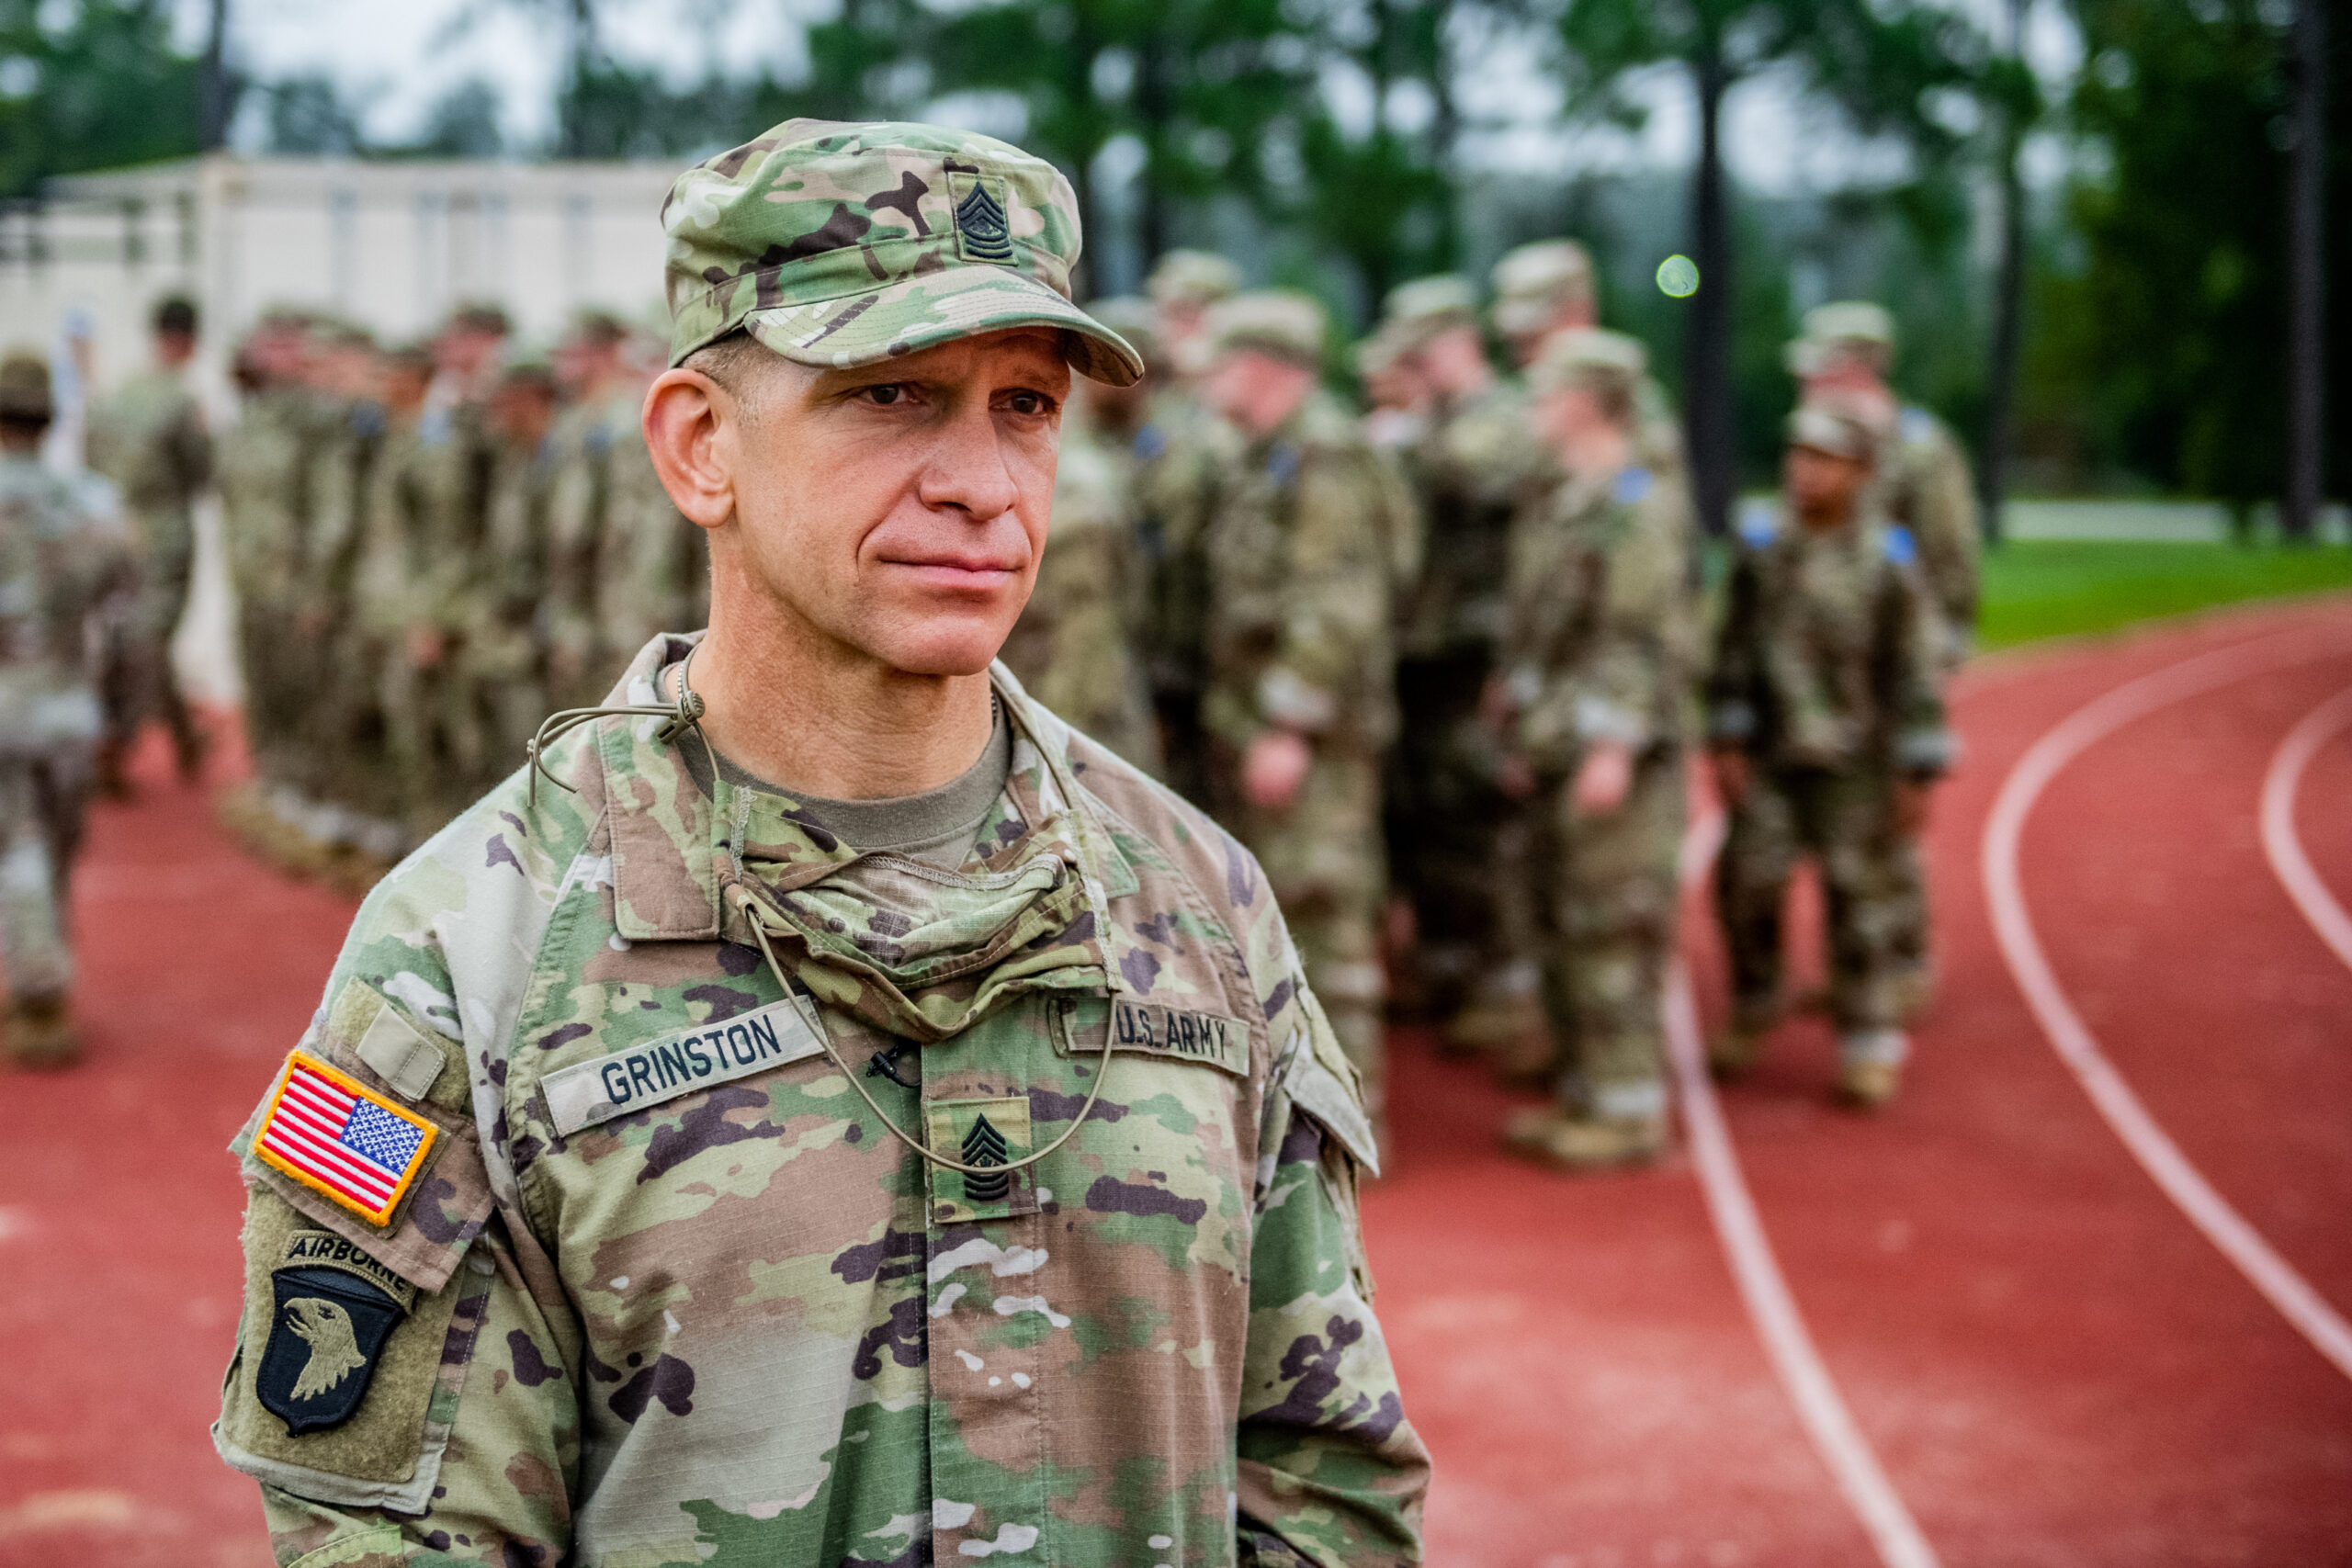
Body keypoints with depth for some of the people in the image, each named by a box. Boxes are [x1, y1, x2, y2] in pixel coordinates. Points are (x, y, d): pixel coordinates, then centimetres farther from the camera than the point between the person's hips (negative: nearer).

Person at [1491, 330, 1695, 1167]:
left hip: (1614, 758, -10)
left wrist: (1615, 748, -23)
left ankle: (1629, 1107, 1)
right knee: (1559, 925, 14)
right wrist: (1524, 735, 20)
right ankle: (1581, 1091, 23)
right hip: (1557, 753, 10)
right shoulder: (1556, 508, 16)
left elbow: (1653, 642, -19)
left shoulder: (1642, 509, -13)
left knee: (1611, 933, -6)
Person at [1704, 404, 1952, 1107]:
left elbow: (1916, 673, -6)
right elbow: (1734, 650, 4)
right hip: (1770, 755, 3)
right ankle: (1752, 1015, 24)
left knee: (1857, 894, 1)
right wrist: (1726, 743, -1)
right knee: (1746, 880, -1)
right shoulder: (1761, 547, 0)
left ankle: (1869, 1048, 13)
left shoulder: (1887, 561, -9)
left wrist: (1917, 774, -7)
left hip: (1854, 761, -2)